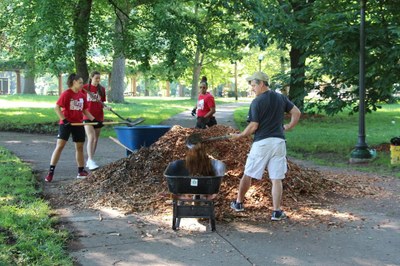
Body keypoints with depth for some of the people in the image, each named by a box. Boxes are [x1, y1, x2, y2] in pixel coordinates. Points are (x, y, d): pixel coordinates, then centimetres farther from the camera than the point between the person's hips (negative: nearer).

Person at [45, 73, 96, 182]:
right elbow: (57, 108, -14)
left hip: (78, 124, 6)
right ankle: (50, 172, -7)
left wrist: (94, 119, 4)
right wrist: (64, 120, -21)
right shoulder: (66, 94, -12)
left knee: (80, 147, 11)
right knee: (60, 146, -9)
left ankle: (81, 172, 23)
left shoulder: (82, 95, 7)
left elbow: (85, 110, 14)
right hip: (66, 124, -6)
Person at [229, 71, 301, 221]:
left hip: (261, 143, -4)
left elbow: (253, 126, -11)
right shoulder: (281, 98, 8)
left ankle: (239, 203, 26)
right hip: (279, 142, 4)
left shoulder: (257, 102, -10)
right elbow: (297, 113, 9)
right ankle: (277, 212, 3)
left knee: (248, 175, 12)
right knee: (276, 179, 4)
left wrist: (239, 136, 1)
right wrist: (288, 127, 18)